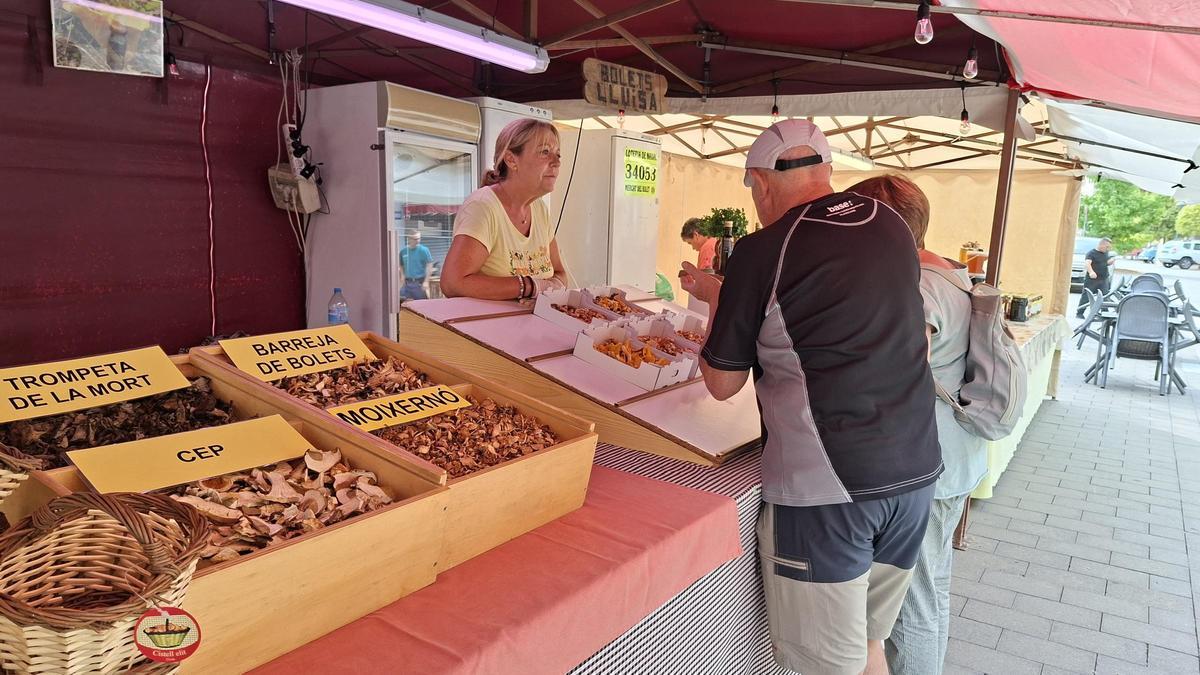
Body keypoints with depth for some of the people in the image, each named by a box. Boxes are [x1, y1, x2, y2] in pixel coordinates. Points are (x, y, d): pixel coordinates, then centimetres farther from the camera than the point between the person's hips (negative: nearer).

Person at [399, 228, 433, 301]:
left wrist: (426, 282, -15)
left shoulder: (423, 250, -7)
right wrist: (404, 277, 6)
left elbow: (429, 266, -9)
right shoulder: (403, 251, 6)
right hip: (407, 283, 4)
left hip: (419, 283, -4)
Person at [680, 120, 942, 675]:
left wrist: (717, 296, 14)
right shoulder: (893, 226, 7)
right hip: (915, 472, 6)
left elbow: (722, 384, 0)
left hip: (825, 484, -6)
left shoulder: (761, 252, -9)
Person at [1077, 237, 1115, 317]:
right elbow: (1087, 263, -25)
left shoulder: (1105, 253, 13)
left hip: (1104, 280, 7)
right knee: (1086, 297, -3)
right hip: (1092, 280, -7)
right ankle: (1079, 313, 2)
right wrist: (1091, 272, -41)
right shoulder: (1092, 253, -11)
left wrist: (1112, 261, 4)